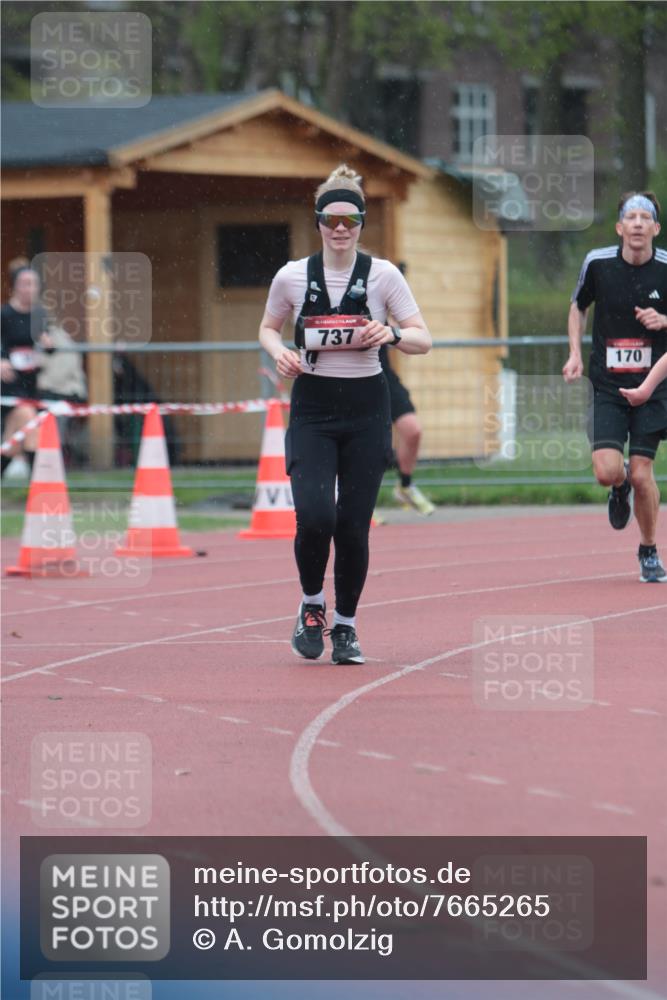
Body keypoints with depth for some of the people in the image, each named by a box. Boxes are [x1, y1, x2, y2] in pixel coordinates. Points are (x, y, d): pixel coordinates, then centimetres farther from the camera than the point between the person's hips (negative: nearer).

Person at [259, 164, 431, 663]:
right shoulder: (293, 276, 0)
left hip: (366, 407, 0)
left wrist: (391, 335, -22)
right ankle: (311, 604, 9)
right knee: (315, 516, -17)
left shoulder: (383, 275, -3)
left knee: (353, 525, -1)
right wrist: (279, 351, -6)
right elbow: (268, 327, 16)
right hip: (312, 407, 0)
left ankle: (346, 625, 18)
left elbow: (423, 339, -2)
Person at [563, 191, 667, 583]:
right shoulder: (598, 264, -3)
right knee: (608, 471, -14)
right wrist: (575, 353, 5)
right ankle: (620, 488, 26)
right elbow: (578, 306, 16)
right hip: (607, 384, 1)